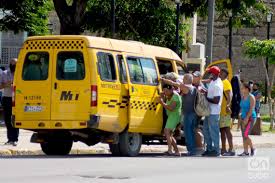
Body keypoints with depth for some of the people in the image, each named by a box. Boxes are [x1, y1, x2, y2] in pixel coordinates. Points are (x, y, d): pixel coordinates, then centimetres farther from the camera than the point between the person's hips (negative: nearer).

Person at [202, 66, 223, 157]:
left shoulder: (217, 85, -22)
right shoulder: (213, 81, 8)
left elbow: (216, 101, -24)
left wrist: (206, 98, -15)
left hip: (214, 112, -10)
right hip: (209, 111, 10)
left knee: (214, 132, -1)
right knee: (206, 130, 16)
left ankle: (216, 150, 8)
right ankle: (209, 148, 25)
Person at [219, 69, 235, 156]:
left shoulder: (225, 82, -9)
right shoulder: (221, 83, 20)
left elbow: (229, 95, -21)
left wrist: (228, 105, -33)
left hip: (225, 110, -10)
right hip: (221, 111, 10)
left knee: (226, 129, -13)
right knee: (222, 130, 12)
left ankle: (231, 150, -16)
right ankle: (223, 149, 16)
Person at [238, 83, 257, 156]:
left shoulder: (251, 97, -11)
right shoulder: (243, 97, 11)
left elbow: (251, 108, -17)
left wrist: (247, 118, -22)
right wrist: (241, 118, 12)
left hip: (250, 118, -8)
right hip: (244, 118, 8)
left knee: (245, 135, -14)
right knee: (244, 136, 3)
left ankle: (252, 148, 3)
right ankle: (246, 152, 6)